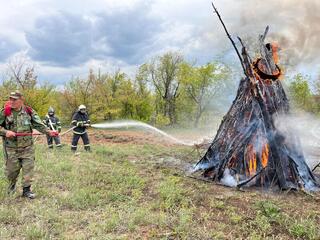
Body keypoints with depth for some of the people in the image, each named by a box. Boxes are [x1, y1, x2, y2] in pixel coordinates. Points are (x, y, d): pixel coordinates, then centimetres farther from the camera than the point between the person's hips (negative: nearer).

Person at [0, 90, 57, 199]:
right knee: (11, 169, 12)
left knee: (28, 168, 2)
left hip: (27, 147, 1)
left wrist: (49, 131, -17)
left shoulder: (29, 111, -3)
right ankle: (12, 185, 42)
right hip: (11, 148, 0)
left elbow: (39, 124, -3)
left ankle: (26, 189, 18)